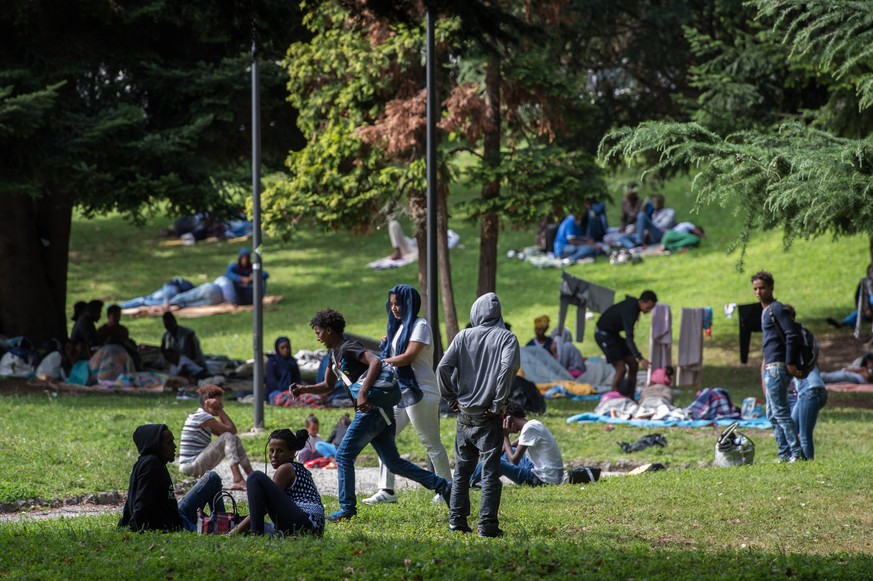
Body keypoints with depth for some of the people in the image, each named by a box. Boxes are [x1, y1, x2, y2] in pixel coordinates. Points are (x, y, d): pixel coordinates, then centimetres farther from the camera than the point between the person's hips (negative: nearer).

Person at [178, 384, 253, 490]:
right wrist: (220, 410, -9)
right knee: (228, 437, -20)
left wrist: (220, 411, 9)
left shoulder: (198, 416, 17)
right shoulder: (203, 417, -16)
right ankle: (237, 480, -29)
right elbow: (232, 430, -15)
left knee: (235, 440, 10)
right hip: (190, 466, -11)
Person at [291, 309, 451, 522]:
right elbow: (328, 385, 30)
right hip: (380, 411, 10)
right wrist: (302, 389, 15)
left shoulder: (348, 348, -11)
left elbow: (376, 362, -27)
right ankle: (442, 486, 8)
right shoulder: (334, 353, 19)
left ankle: (347, 508, 0)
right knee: (393, 462, 11)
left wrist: (363, 393, -33)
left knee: (344, 455, -4)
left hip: (372, 409, -10)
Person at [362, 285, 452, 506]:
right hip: (401, 392, 9)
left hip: (420, 392, -9)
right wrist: (386, 346, 4)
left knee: (431, 443, -2)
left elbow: (409, 357, -20)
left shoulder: (420, 326, -10)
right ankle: (386, 490, 3)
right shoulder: (399, 326, 16)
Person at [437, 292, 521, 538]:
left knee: (462, 469, 15)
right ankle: (487, 524, -2)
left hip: (465, 414, 3)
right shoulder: (506, 337, -3)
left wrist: (451, 398, 4)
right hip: (490, 416, -2)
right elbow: (508, 367, -20)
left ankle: (457, 520, 16)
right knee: (490, 471, 1)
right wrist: (498, 403, -12)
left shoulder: (464, 336, 3)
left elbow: (443, 367, -7)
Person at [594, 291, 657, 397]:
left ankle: (630, 398, 7)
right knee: (621, 368, -17)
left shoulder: (633, 303, -3)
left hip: (613, 333, 9)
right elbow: (629, 339, -39)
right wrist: (640, 359, -48)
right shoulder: (629, 310, -32)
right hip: (604, 334, -9)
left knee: (633, 364, 4)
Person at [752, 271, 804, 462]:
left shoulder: (777, 309, -10)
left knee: (780, 411, -11)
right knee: (773, 414, 11)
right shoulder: (766, 311, 19)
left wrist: (790, 363, -19)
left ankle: (796, 452, -12)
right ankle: (784, 454, 12)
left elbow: (792, 335, -18)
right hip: (771, 368, 10)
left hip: (777, 368, -10)